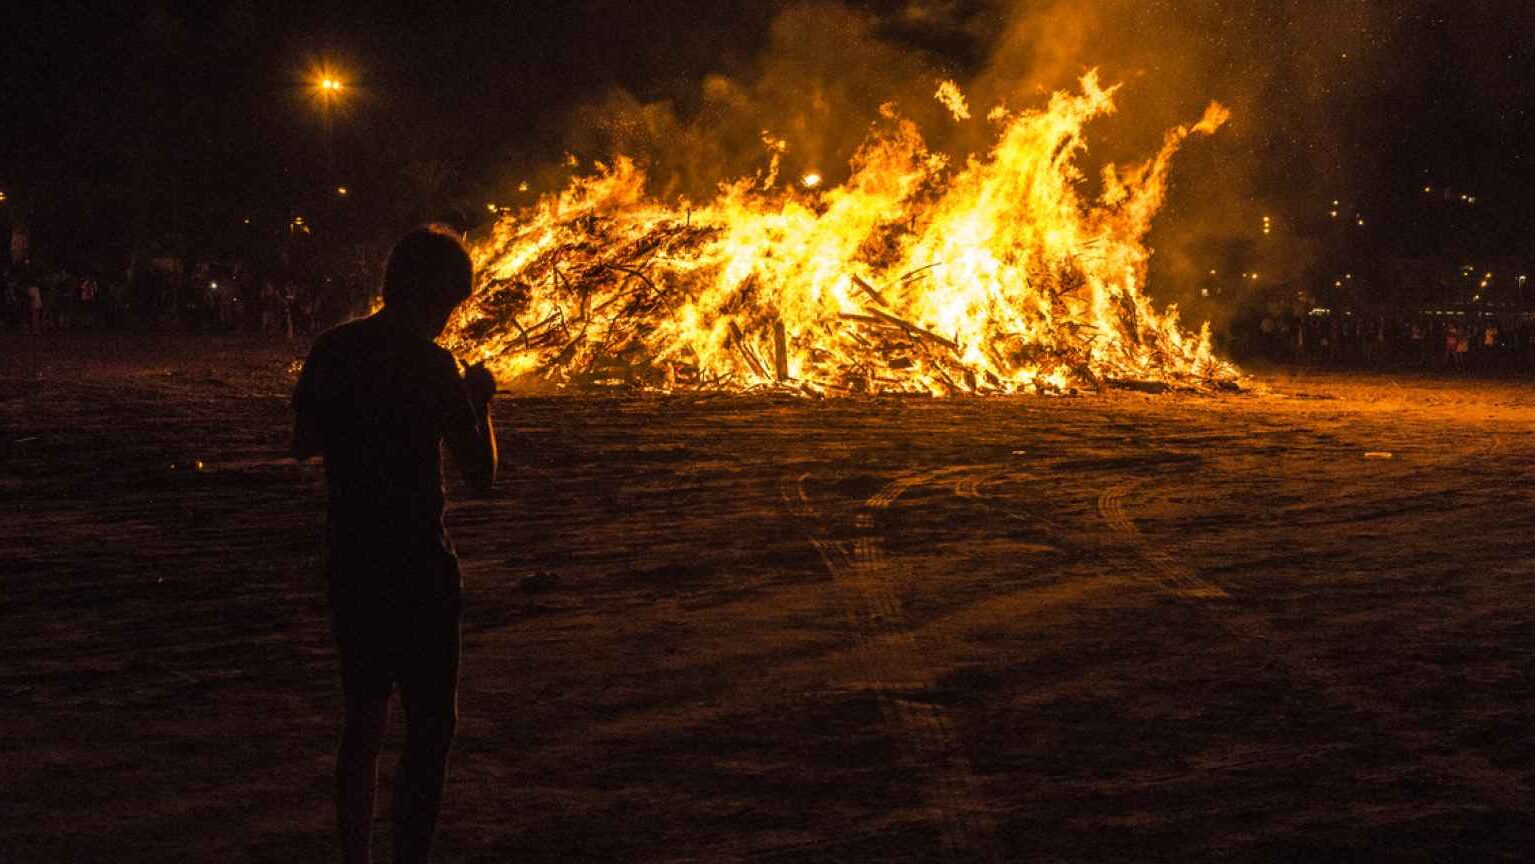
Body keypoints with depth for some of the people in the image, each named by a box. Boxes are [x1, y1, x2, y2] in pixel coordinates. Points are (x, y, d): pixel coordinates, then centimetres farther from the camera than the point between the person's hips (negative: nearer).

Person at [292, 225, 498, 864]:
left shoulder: (333, 350, 4)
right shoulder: (432, 364, -13)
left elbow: (304, 445, 15)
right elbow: (480, 474, -11)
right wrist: (480, 402, 4)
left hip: (350, 559, 6)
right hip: (415, 564, -6)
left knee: (364, 717, 17)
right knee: (431, 723, 3)